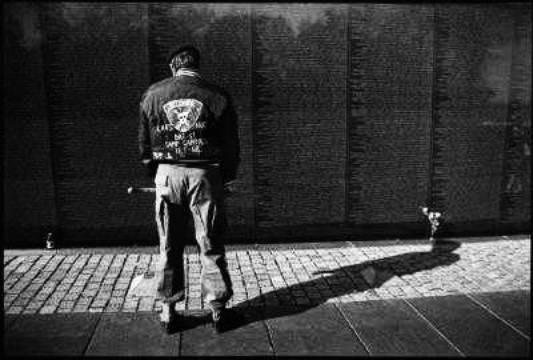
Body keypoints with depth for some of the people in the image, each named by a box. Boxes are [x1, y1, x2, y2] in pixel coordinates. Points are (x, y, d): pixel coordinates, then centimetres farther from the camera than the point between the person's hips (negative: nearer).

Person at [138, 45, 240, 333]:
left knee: (169, 247, 13)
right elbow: (231, 144, 2)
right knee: (211, 246, 9)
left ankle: (169, 310, 22)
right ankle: (217, 309, 18)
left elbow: (144, 141, 9)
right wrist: (227, 177, 15)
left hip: (167, 174, 2)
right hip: (206, 174, -1)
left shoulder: (152, 94, 5)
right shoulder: (217, 96, -1)